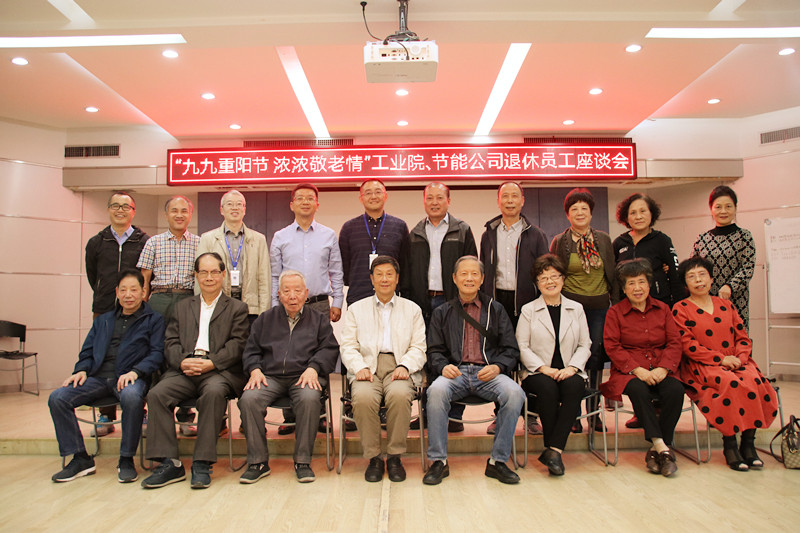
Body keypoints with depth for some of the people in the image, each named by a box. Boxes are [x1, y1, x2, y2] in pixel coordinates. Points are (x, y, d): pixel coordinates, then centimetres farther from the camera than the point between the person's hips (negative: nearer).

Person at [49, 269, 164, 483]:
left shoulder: (154, 319, 12)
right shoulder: (103, 320, 29)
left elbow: (156, 353, 0)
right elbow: (87, 351, 24)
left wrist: (135, 371, -17)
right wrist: (81, 370, 1)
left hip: (130, 377, -5)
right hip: (99, 377, 5)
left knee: (131, 396, -39)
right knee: (57, 398, -18)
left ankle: (126, 460, -20)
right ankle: (80, 458, -7)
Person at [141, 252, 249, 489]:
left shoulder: (237, 308, 14)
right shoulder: (182, 307, 24)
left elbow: (237, 345, 0)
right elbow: (171, 343, 13)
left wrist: (211, 363, -15)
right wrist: (182, 362, -9)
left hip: (219, 372, -3)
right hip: (184, 370, 4)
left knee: (213, 392, -35)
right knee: (156, 394, -24)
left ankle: (202, 464, -26)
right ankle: (169, 463, -18)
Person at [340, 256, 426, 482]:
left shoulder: (412, 309, 19)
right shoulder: (356, 309, 20)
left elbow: (418, 348, 10)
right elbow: (348, 347, 11)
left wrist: (404, 366, -10)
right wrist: (360, 367, -9)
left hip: (399, 368, 0)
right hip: (368, 368, 1)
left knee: (399, 395, -34)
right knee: (363, 398, -33)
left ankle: (395, 457, -14)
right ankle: (373, 457, -14)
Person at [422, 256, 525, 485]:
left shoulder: (496, 310, 18)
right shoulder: (442, 313, 19)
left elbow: (511, 350, 12)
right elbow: (434, 351, 12)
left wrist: (497, 367, -10)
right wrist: (443, 367, -11)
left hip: (488, 373, 0)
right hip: (455, 373, 0)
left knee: (514, 393, -30)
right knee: (436, 390, -33)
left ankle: (498, 461, -14)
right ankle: (438, 461, -19)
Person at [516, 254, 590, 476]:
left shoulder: (576, 309, 15)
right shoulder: (528, 310, 8)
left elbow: (585, 345, 10)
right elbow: (522, 347, 1)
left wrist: (572, 367, -8)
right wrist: (543, 368, -13)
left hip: (569, 372, 2)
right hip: (537, 373, -1)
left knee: (574, 387, -32)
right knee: (548, 389, -34)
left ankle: (553, 450, -29)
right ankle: (554, 451, -19)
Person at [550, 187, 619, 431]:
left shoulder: (604, 239, 9)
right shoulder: (559, 242, 2)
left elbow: (612, 275, 12)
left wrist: (616, 304, 6)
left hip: (599, 306, 2)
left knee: (597, 357, 4)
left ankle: (594, 411, 16)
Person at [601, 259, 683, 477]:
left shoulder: (662, 309, 14)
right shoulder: (615, 312, 6)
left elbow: (674, 343, 7)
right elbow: (613, 347, -3)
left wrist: (663, 369, -12)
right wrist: (637, 370, -17)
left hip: (660, 370, 3)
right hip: (629, 371, -2)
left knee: (676, 390, -29)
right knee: (638, 390, -35)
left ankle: (656, 450, -20)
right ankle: (662, 447, -28)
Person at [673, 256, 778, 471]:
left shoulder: (725, 305, 18)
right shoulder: (680, 309, 4)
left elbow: (743, 337, 13)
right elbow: (688, 345, -6)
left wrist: (739, 358, -8)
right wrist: (721, 358, -13)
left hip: (736, 363, 4)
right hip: (701, 366, -4)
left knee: (754, 380, -28)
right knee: (731, 383, -33)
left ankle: (748, 442, -16)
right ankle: (729, 444, -19)